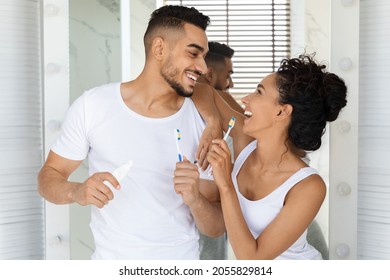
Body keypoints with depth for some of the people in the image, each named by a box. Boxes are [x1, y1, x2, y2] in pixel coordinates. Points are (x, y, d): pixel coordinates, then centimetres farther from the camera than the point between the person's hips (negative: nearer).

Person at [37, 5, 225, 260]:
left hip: (182, 265, 1)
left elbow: (217, 228, -4)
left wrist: (195, 200, -25)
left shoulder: (204, 124, -8)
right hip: (111, 260, -1)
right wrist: (77, 192, -22)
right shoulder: (93, 105, -10)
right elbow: (49, 177, -1)